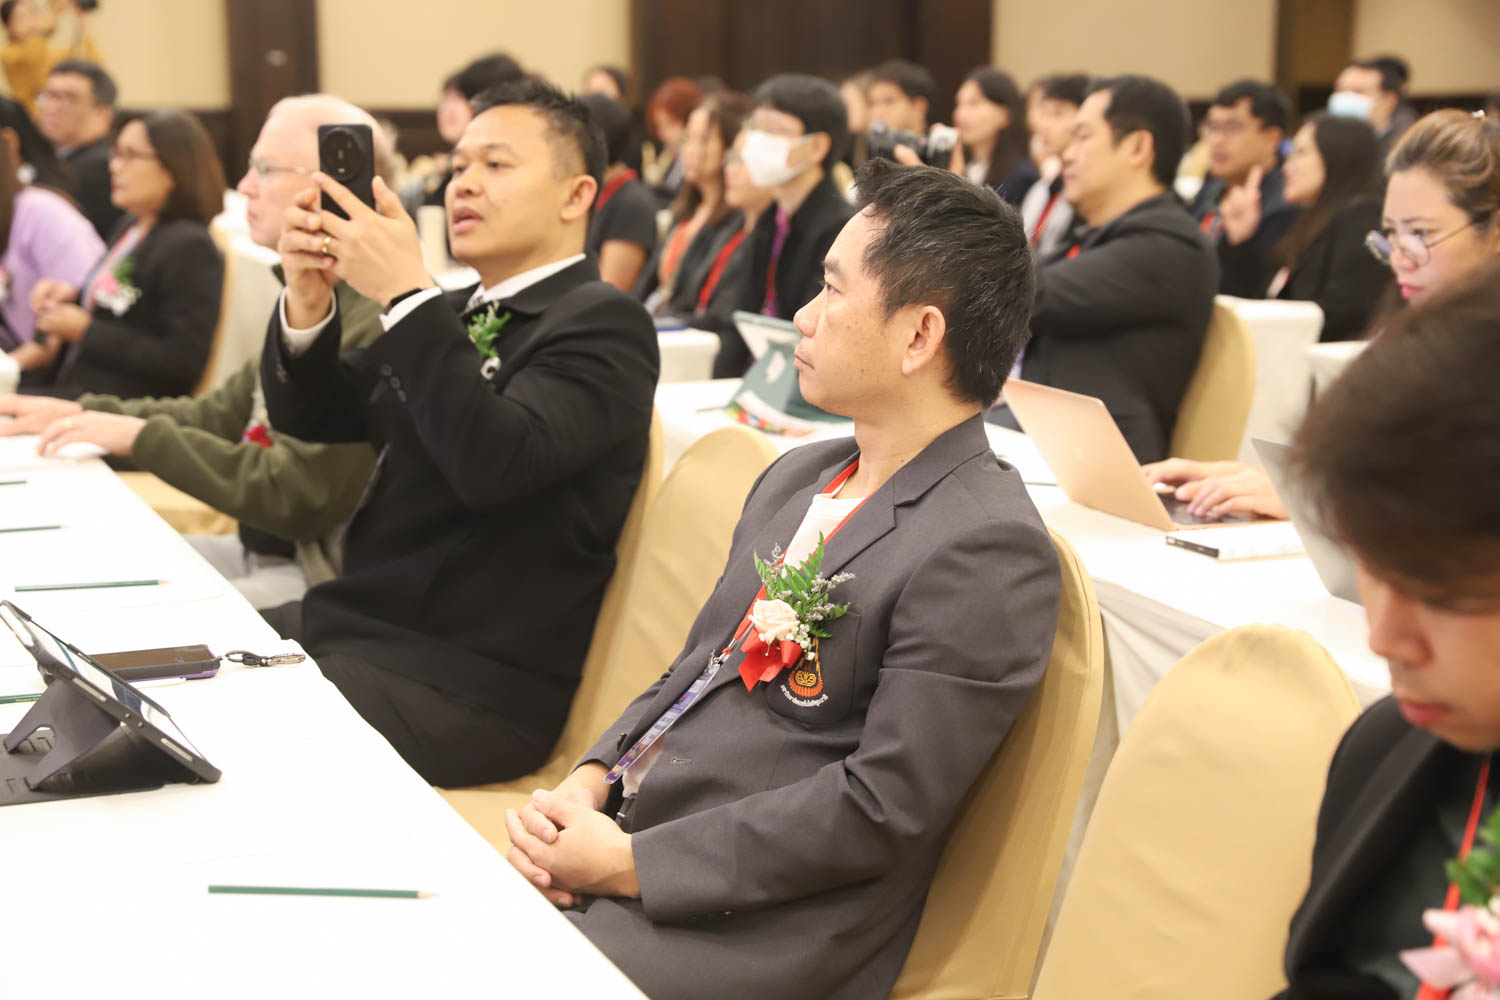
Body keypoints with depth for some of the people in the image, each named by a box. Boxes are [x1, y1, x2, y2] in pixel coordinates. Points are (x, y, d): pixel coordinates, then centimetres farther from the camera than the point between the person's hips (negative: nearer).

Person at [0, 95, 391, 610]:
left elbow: (296, 498, -24)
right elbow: (222, 413, 19)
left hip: (323, 578, -10)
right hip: (262, 550, 10)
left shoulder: (374, 322, -23)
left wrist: (141, 437, -17)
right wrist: (79, 412, 8)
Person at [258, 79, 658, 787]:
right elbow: (308, 415, 11)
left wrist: (403, 292, -26)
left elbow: (495, 462, -25)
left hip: (473, 680, -8)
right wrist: (308, 302, -8)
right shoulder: (451, 315, 16)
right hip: (352, 622, 8)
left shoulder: (603, 323, -9)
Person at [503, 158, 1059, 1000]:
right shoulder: (795, 479, 13)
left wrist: (629, 862, -15)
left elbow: (881, 811, -19)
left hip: (742, 928, -8)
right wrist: (589, 782, -1)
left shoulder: (988, 552, -16)